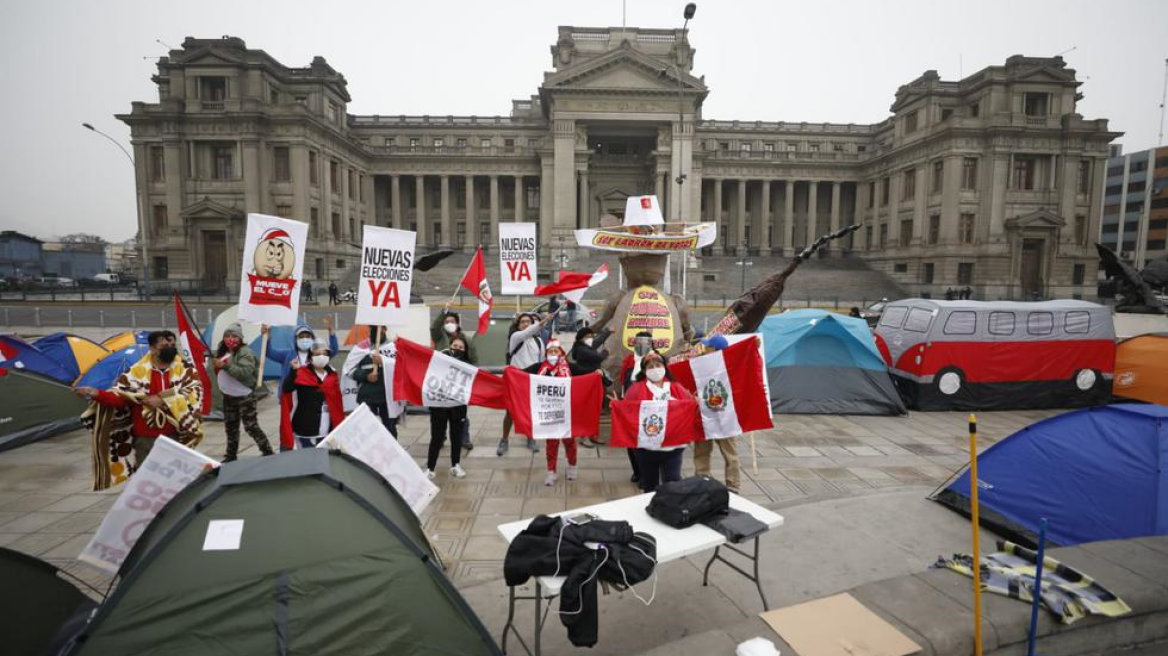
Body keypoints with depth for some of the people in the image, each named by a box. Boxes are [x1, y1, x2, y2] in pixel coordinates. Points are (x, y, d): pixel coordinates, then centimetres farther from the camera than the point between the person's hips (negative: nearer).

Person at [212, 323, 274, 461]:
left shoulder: (245, 353, -17)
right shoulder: (221, 351, 9)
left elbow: (244, 373, -30)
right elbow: (217, 371, 24)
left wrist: (226, 365, -31)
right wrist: (216, 365, 4)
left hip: (244, 396, -8)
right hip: (228, 396, 8)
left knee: (251, 426, -7)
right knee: (230, 427, 18)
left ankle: (268, 453, 2)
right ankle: (231, 455, 32)